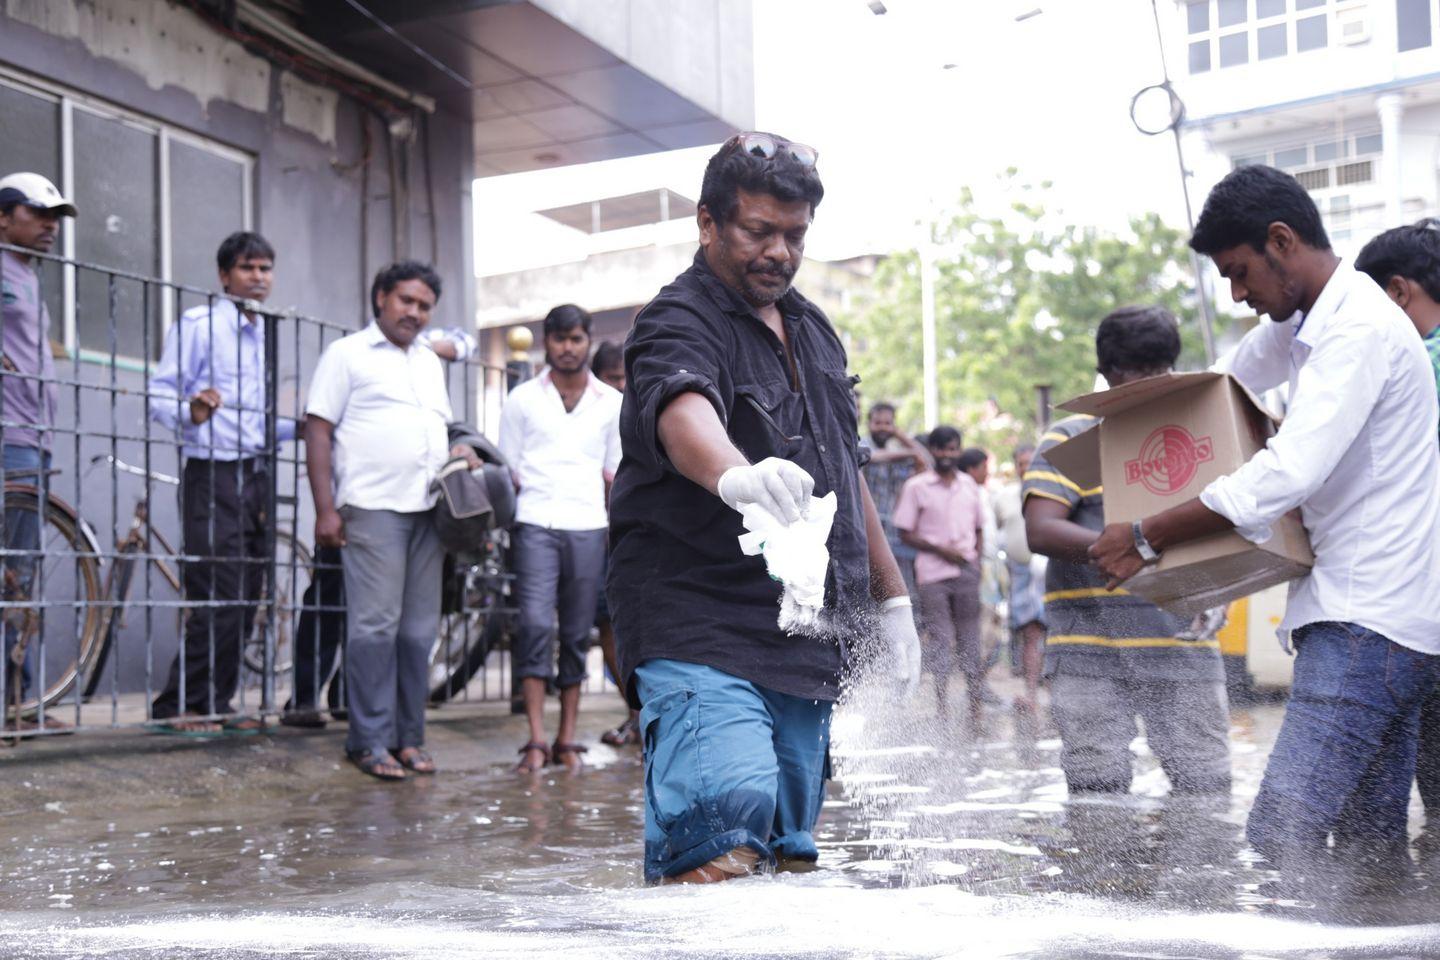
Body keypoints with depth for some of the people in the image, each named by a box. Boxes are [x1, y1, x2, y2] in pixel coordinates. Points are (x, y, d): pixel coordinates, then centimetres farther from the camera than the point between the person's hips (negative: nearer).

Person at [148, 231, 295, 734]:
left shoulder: (264, 335, 20)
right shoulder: (198, 324, -4)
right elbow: (160, 394, -10)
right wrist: (191, 411, -29)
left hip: (257, 477, 8)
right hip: (213, 476, -8)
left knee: (245, 603, 7)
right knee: (218, 600, -12)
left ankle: (215, 704, 14)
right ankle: (182, 706, -2)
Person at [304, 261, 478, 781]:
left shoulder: (430, 362, 23)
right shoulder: (348, 354, 4)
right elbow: (318, 430, -2)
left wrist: (458, 449, 8)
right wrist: (325, 509, -11)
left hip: (428, 508, 6)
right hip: (372, 506, -6)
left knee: (419, 629, 6)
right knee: (375, 626, -7)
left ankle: (408, 737, 13)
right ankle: (369, 741, -1)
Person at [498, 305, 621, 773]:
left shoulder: (611, 403, 14)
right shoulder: (522, 399, 10)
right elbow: (508, 469, 10)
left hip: (588, 528, 2)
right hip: (536, 524, -2)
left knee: (577, 633, 4)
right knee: (535, 625, -13)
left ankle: (567, 739, 10)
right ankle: (536, 740, -13)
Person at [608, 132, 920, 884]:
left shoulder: (812, 329, 17)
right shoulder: (678, 324, -10)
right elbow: (684, 412, -35)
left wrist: (890, 596, 24)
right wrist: (735, 475, -57)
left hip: (805, 637, 8)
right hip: (699, 627, -7)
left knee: (788, 846, 7)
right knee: (726, 820, -26)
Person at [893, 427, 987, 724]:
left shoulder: (968, 484, 13)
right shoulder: (916, 486, 1)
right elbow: (906, 533, -1)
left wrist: (978, 557, 4)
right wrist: (941, 550, -11)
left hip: (966, 572, 3)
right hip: (933, 574, -3)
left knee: (970, 641, 3)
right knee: (939, 641, -5)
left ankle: (975, 711, 7)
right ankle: (942, 710, 1)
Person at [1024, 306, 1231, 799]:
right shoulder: (1070, 439, 5)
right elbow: (1041, 530, -9)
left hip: (1186, 646, 3)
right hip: (1092, 652, -3)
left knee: (1208, 791, -2)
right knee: (1098, 793, -3)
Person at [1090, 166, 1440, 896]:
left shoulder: (1357, 329, -14)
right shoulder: (1309, 323, 18)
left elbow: (1288, 475, -23)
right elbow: (1230, 381, 40)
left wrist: (1146, 539, -17)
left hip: (1370, 621, -10)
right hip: (1377, 616, 10)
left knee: (1284, 828, -21)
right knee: (1371, 852, 9)